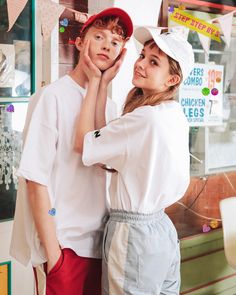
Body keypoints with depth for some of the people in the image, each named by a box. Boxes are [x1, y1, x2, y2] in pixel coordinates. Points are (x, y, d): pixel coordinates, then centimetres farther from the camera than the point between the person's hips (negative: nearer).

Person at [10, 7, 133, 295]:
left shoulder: (109, 106, 8)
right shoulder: (53, 95, -11)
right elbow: (35, 177, -14)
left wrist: (101, 88, -13)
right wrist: (52, 252, -14)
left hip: (98, 240, 6)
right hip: (62, 242, -6)